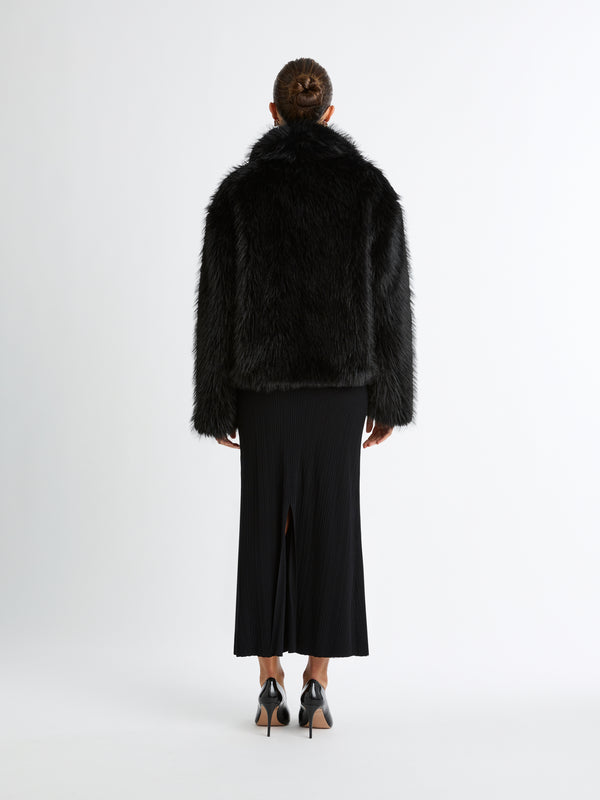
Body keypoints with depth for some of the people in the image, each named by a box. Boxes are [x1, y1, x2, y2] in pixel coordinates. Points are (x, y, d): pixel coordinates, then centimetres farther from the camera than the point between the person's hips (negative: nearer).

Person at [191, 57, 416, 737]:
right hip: (340, 380, 1)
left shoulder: (238, 190, -3)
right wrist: (389, 398, 6)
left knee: (266, 528, 8)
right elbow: (390, 298, -1)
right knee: (329, 526, 6)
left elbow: (218, 305, -3)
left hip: (263, 381, 0)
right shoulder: (369, 187, -1)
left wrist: (215, 406, 4)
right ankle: (316, 689, 7)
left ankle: (271, 689, 10)